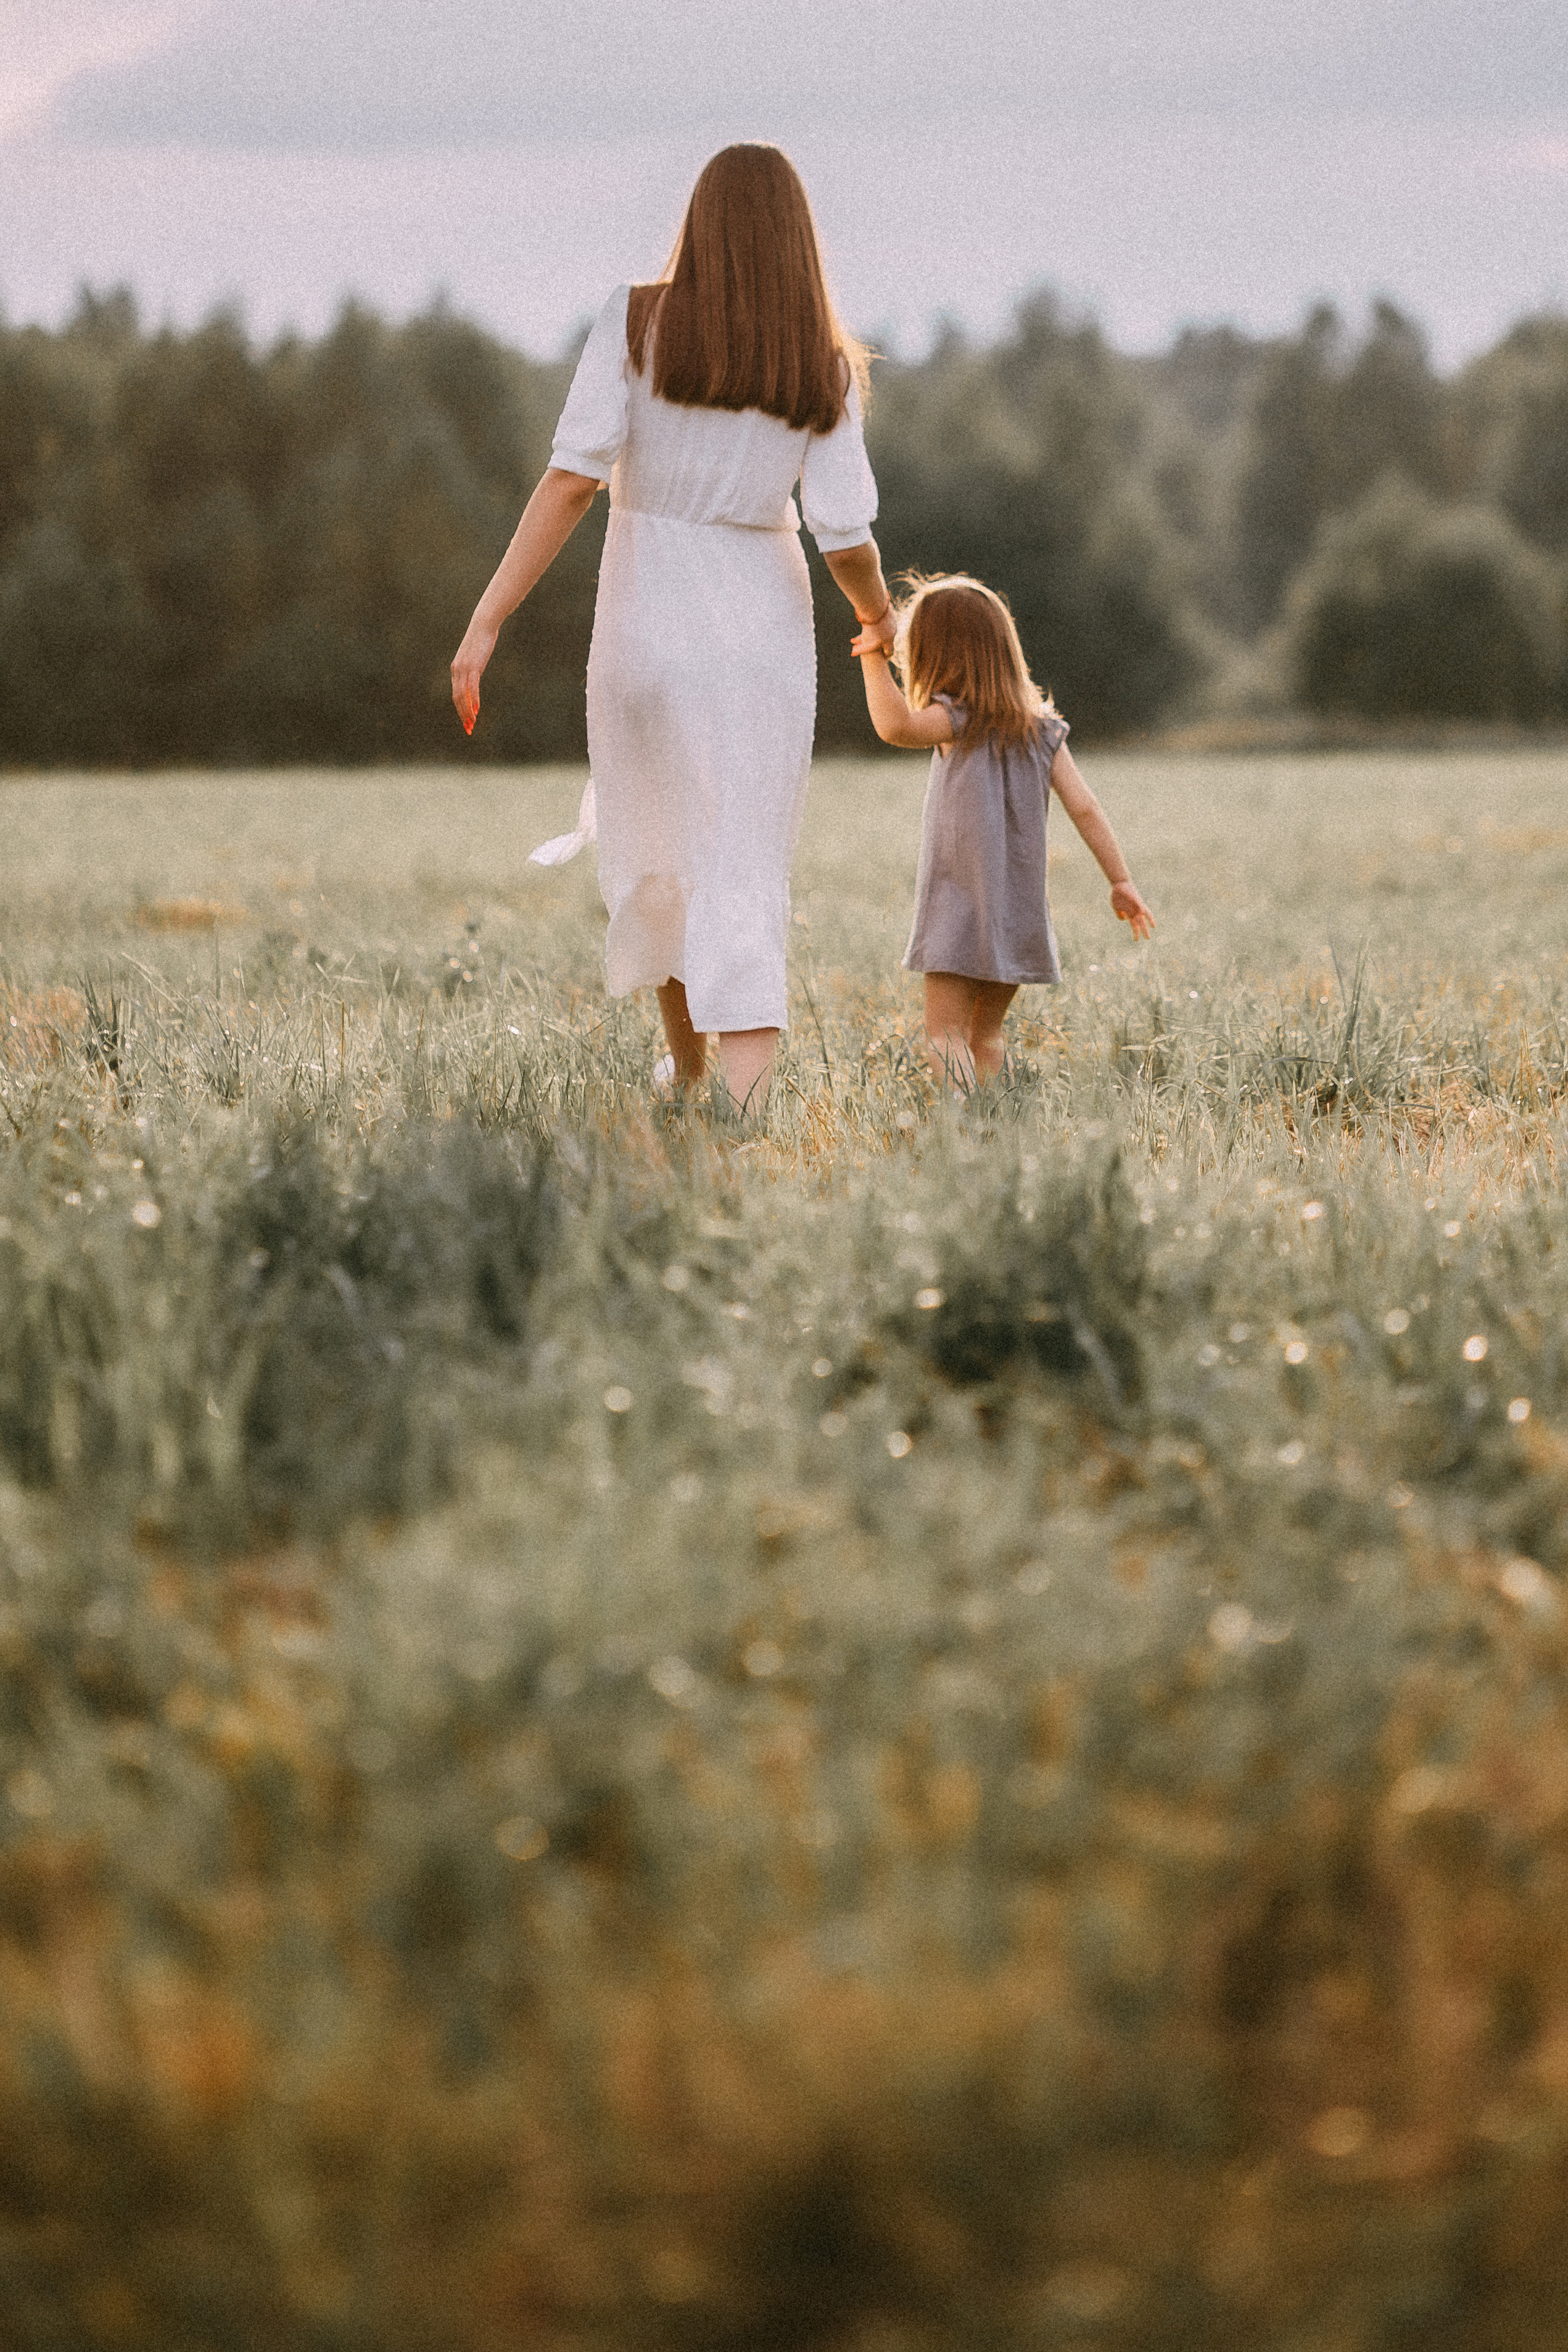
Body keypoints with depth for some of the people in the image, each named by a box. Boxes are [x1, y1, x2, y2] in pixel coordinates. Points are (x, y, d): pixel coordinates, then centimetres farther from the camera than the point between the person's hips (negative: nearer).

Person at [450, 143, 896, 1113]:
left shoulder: (635, 323, -7)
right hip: (765, 626, 0)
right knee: (743, 885, 0)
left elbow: (571, 482, -15)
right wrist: (878, 612, 16)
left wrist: (488, 621, -15)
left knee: (653, 848, 24)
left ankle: (687, 1059, 41)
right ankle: (744, 1108, -18)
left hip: (647, 621, 0)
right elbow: (843, 533, -7)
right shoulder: (826, 367, -4)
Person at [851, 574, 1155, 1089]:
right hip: (1021, 914, 6)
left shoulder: (960, 720, -9)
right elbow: (1084, 809, 4)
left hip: (961, 907, -6)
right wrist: (1121, 880, 8)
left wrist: (874, 658, -25)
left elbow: (896, 726, -30)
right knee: (985, 1035, 18)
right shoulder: (1042, 728, 8)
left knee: (946, 1032, -5)